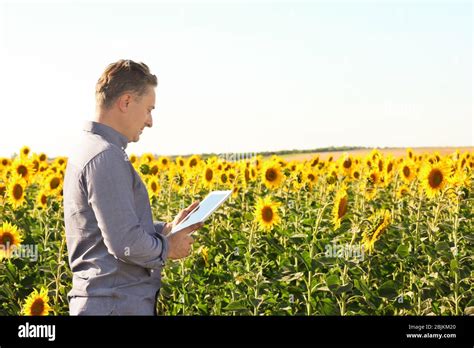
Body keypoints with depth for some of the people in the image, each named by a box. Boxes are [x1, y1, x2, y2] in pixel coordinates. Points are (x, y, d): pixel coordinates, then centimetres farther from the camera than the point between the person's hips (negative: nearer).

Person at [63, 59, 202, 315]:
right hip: (118, 306, -10)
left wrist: (168, 228, 13)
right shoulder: (105, 157, -18)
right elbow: (126, 244, -22)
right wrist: (167, 248, -5)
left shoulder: (89, 149, 14)